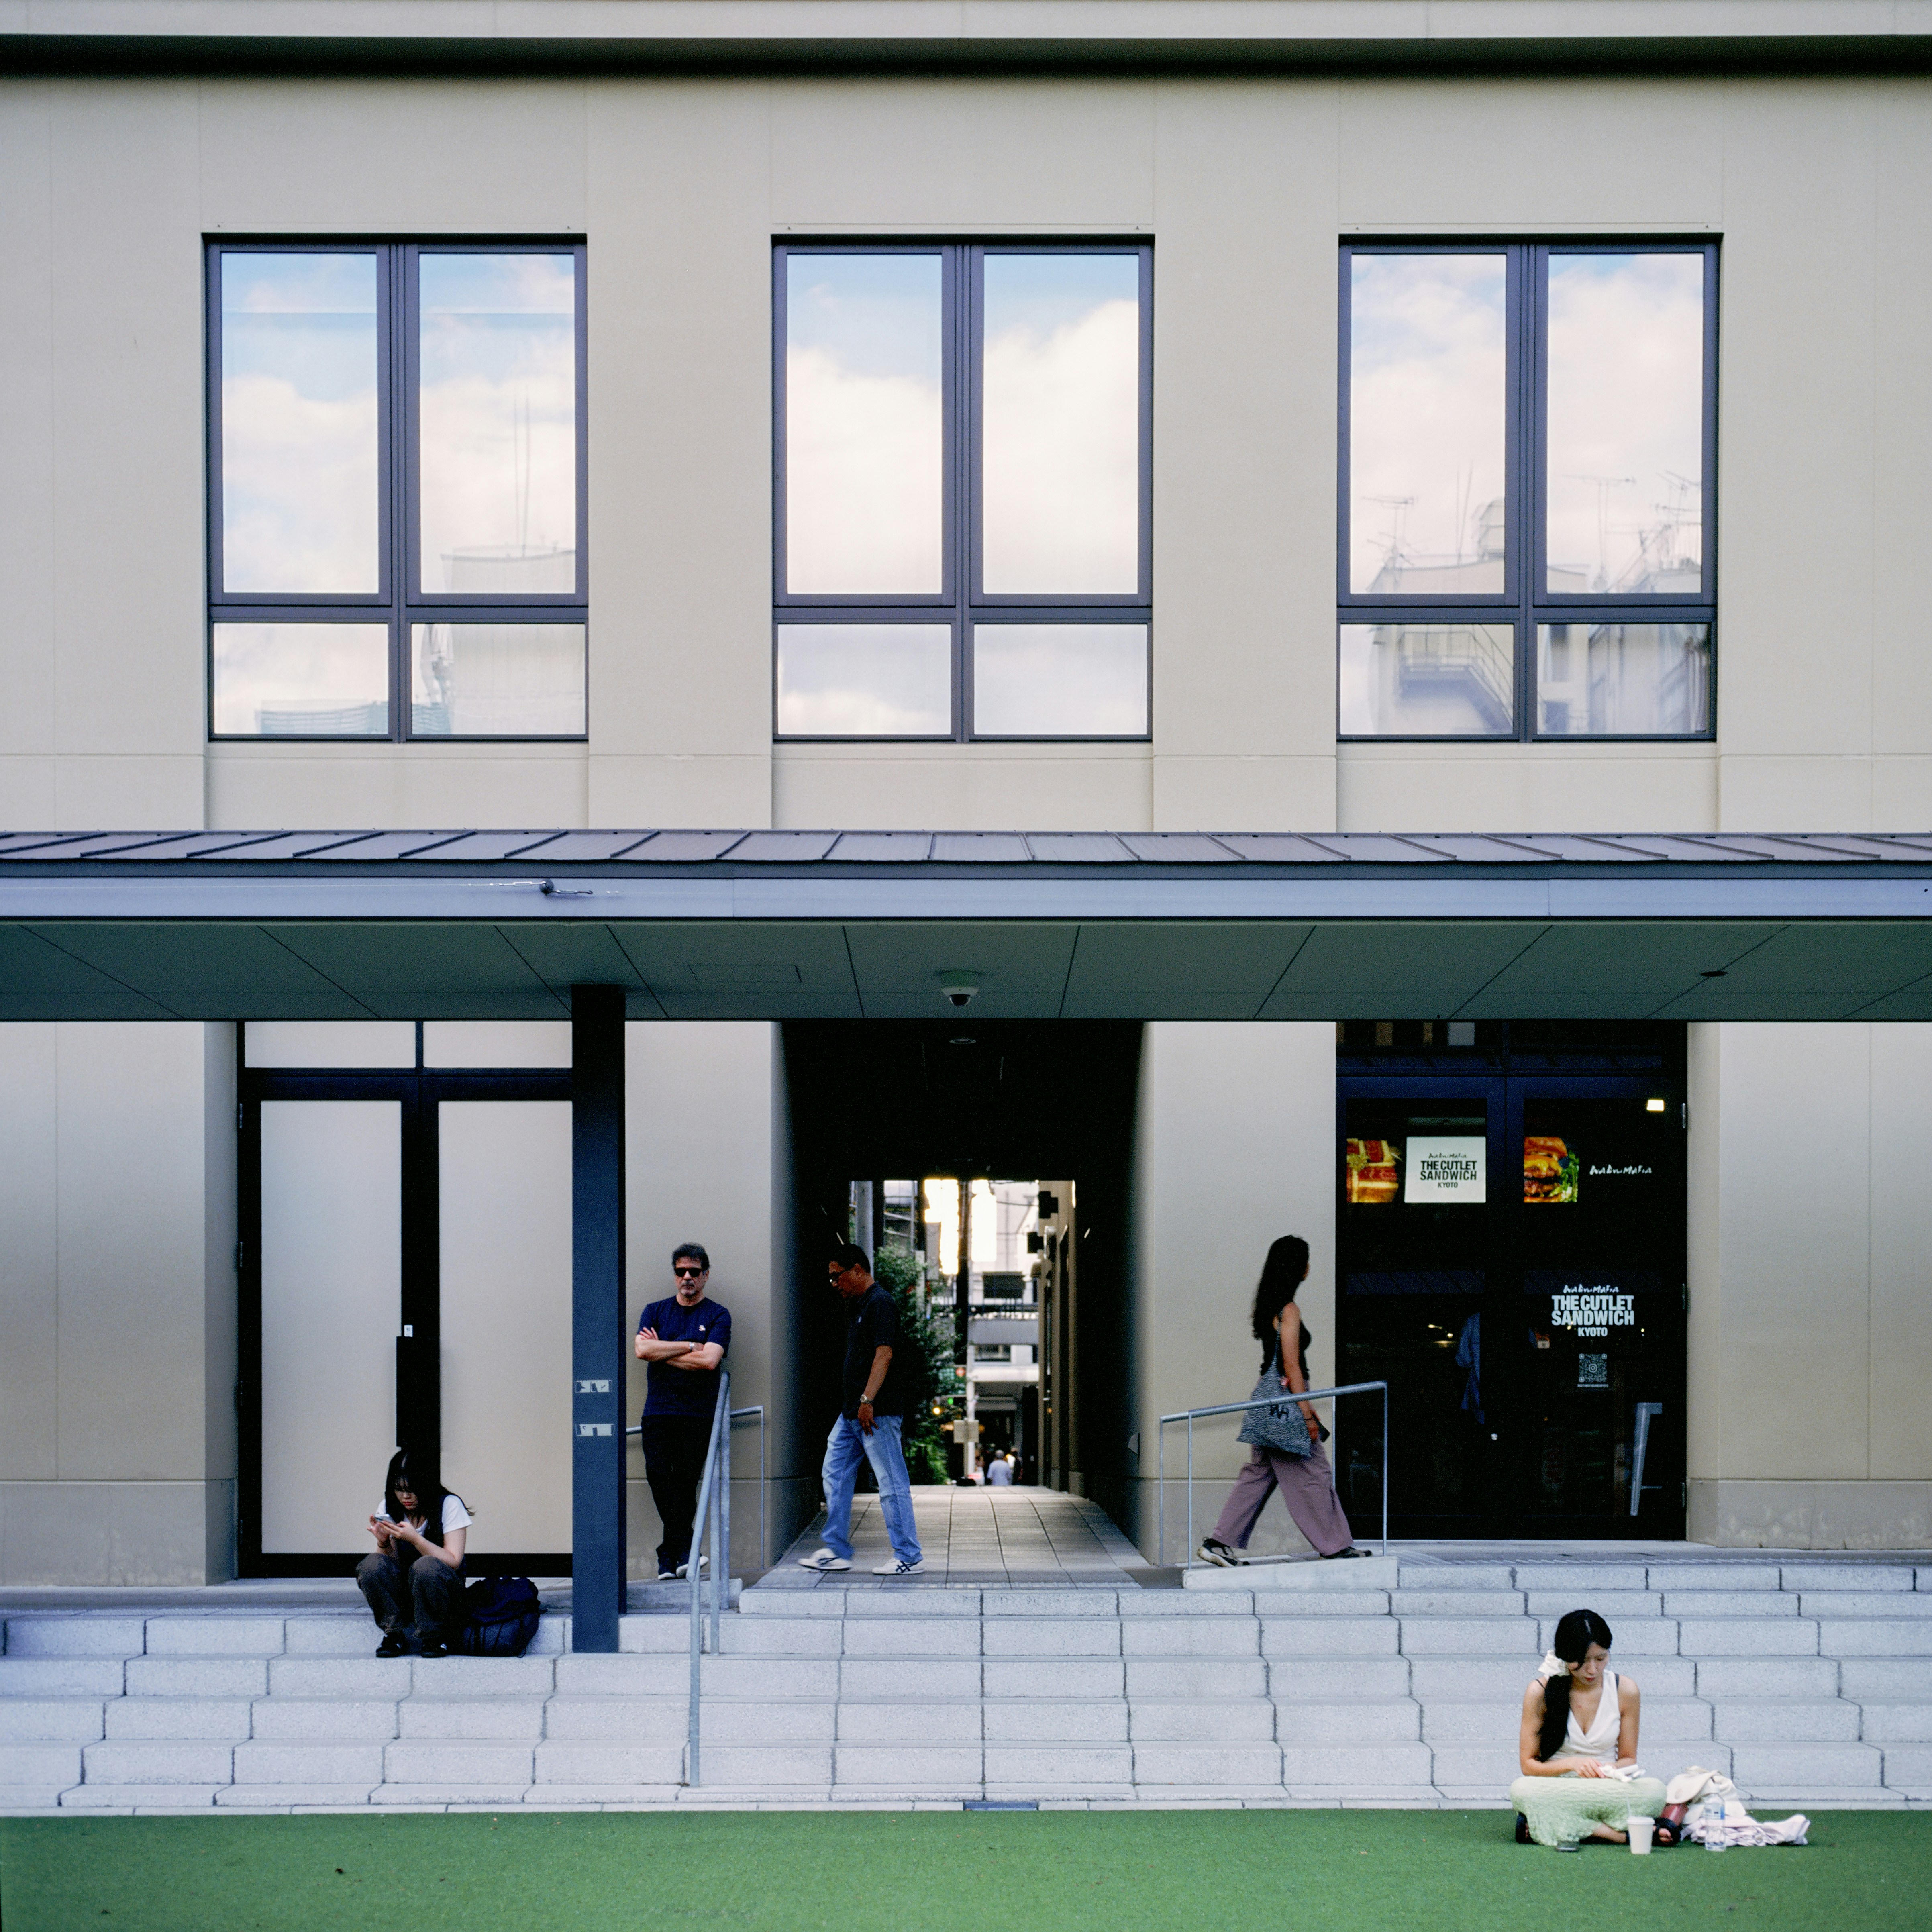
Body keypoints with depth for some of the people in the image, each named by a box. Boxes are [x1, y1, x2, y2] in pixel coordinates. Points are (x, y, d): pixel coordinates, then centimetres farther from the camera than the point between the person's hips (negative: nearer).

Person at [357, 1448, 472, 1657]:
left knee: (425, 1566, -36)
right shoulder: (389, 1508, 3)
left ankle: (435, 1638, -15)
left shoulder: (450, 1505, -9)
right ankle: (394, 1634, -11)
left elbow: (453, 1562, -17)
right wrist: (383, 1543, -22)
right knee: (372, 1564, -26)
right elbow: (390, 1562, 0)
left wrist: (414, 1538, -27)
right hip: (403, 1597, 3)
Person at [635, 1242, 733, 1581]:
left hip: (697, 1415, -2)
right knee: (659, 1477, -13)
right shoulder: (656, 1312, 15)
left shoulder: (718, 1316, 7)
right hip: (657, 1413, 2)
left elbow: (709, 1360, -9)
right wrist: (690, 1346, -4)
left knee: (685, 1485, -5)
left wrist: (662, 1351, -2)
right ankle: (684, 1551, -10)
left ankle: (668, 1558, 2)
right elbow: (642, 1349, -3)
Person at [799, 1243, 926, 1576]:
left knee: (892, 1484, -6)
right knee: (835, 1476, 10)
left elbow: (884, 1353, -21)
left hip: (875, 1411, -10)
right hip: (851, 1412, 10)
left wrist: (867, 1400, -26)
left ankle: (909, 1558, -3)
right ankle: (837, 1552, 15)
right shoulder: (860, 1306, 18)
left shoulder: (880, 1303, -12)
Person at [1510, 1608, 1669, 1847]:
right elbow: (1528, 1764, -2)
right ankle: (1619, 1834, -29)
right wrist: (1571, 1764, -21)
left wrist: (1611, 1771, -17)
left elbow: (1628, 1758, 8)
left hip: (1608, 1790, 1)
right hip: (1556, 1794, 0)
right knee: (1522, 1790, -36)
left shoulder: (1625, 1691, 0)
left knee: (1654, 1791, -31)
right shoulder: (1541, 1692, -5)